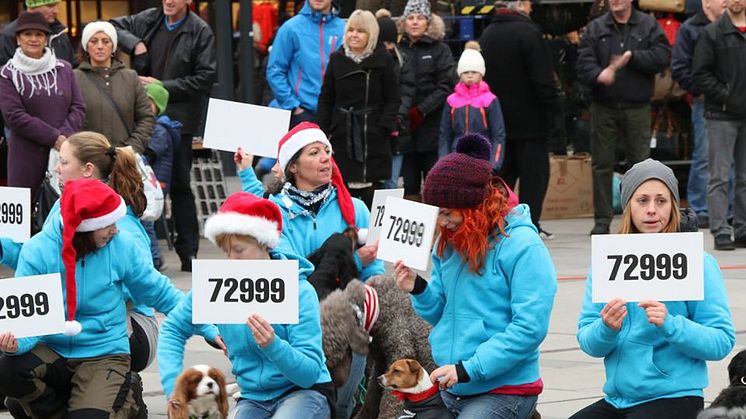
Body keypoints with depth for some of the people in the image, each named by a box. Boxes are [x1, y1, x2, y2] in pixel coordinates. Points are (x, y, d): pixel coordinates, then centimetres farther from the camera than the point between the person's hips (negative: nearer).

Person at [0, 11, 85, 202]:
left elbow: (79, 108, 9)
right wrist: (54, 138, -12)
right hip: (27, 157, -3)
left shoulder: (63, 69, 13)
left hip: (64, 154, 3)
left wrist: (65, 135, -11)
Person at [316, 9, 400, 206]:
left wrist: (385, 127, -10)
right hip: (343, 134, 3)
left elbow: (392, 99, 1)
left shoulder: (382, 60, 0)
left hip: (373, 135, -3)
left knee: (371, 186, -4)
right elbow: (326, 99, 11)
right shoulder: (336, 59, 8)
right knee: (345, 189, 2)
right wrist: (322, 131, 3)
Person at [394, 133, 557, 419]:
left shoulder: (522, 245, -12)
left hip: (504, 390, -8)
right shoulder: (449, 243, 9)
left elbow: (529, 328, -17)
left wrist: (468, 369, -20)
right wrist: (418, 290, -3)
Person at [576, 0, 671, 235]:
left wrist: (632, 57, -15)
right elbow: (584, 63, -6)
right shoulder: (595, 28, 7)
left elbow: (662, 57, -7)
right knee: (602, 164, 3)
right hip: (603, 108, 1)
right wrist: (599, 75, -26)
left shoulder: (648, 26, 4)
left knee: (640, 162, 1)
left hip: (637, 108, -1)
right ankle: (602, 220, 9)